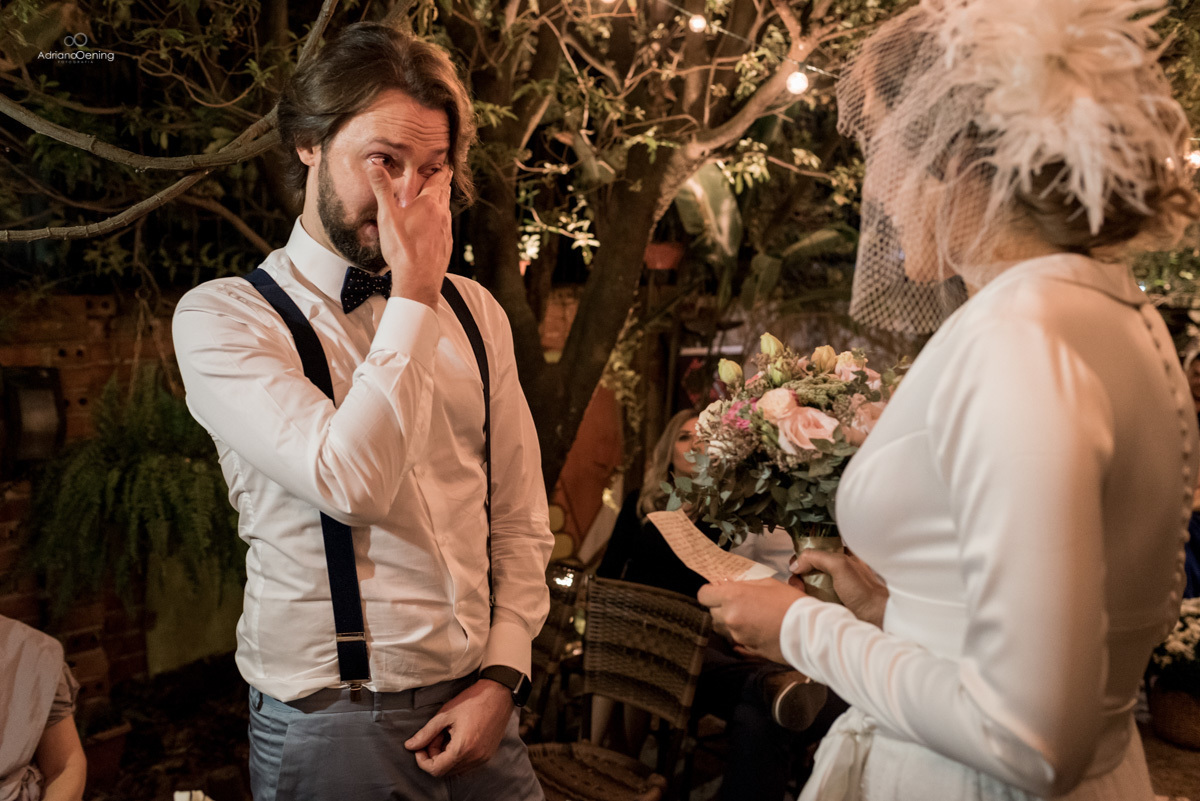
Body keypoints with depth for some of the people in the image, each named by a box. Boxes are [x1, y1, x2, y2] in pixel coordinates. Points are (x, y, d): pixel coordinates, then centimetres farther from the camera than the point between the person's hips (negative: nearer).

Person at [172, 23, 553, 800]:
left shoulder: (475, 312, 4)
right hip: (330, 727, -4)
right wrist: (413, 295, -18)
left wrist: (502, 672, -4)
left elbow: (521, 516, 5)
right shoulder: (222, 317, -10)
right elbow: (352, 483, -25)